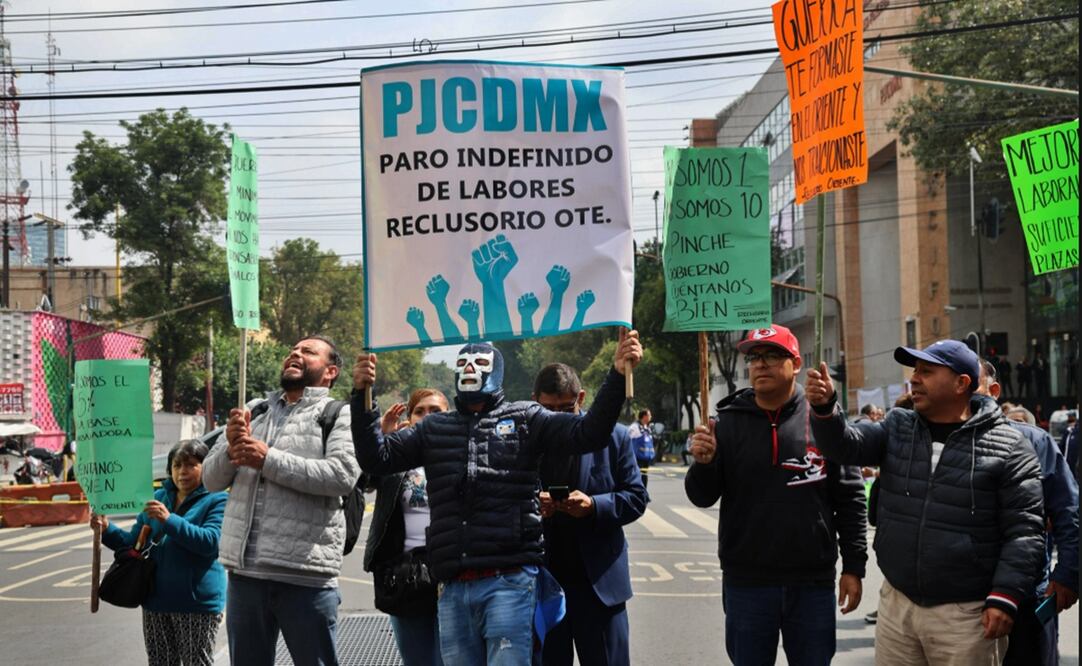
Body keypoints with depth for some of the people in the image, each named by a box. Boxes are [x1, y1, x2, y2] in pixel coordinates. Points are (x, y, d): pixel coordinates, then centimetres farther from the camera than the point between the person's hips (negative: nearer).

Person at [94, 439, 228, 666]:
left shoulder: (216, 501, -6)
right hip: (157, 600, 6)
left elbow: (211, 542, -21)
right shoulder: (158, 497, 12)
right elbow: (133, 542, 17)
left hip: (197, 604, -6)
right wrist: (107, 530, -1)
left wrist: (170, 520, -26)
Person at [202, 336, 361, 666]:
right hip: (245, 572, 5)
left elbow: (343, 474, -15)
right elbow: (211, 479, 14)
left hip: (305, 576, -5)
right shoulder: (253, 412, 19)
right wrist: (231, 449, -8)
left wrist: (269, 459, -16)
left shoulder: (338, 415, 3)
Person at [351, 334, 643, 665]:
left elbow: (588, 434, -1)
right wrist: (362, 396, 0)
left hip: (509, 582, -4)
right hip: (453, 588, 4)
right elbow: (377, 457, 11)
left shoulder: (524, 418, 8)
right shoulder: (434, 428, 18)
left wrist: (617, 375, -13)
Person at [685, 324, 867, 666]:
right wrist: (703, 463, -20)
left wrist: (854, 566, -1)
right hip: (746, 582, 1)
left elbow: (850, 498, 1)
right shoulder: (729, 421, 2)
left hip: (813, 583, -1)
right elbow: (702, 497, 0)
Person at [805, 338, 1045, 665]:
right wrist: (825, 408, -24)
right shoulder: (897, 427, 9)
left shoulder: (1007, 448, -7)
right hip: (896, 605, 5)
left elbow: (1024, 531, -9)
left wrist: (1005, 597, -16)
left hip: (966, 614, -4)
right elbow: (845, 445, -4)